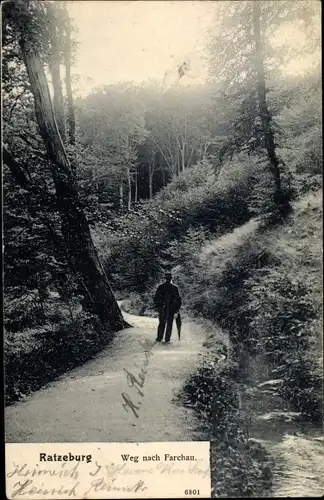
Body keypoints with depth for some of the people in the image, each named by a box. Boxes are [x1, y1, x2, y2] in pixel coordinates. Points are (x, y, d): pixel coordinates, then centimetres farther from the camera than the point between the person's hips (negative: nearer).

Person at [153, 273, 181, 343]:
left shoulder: (160, 287, 0)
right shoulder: (174, 287, -2)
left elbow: (156, 298, 1)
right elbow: (178, 298, -2)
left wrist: (156, 307, 10)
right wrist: (177, 308, 7)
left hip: (162, 308, 1)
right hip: (171, 308, -1)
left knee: (161, 323, 12)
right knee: (169, 323, 6)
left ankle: (159, 337, 11)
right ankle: (167, 338, 5)